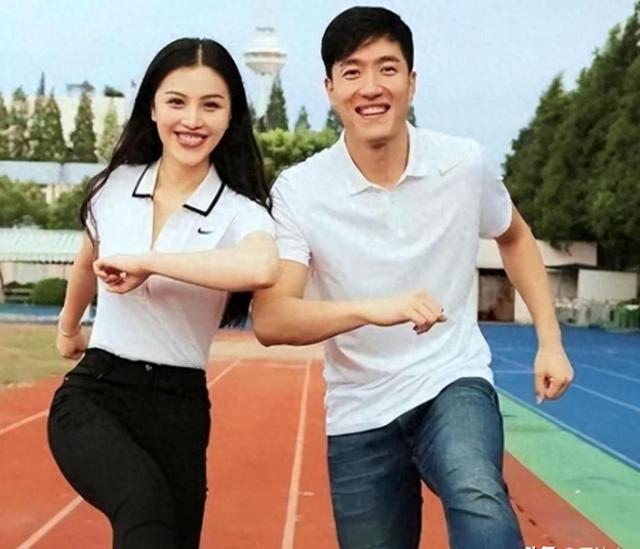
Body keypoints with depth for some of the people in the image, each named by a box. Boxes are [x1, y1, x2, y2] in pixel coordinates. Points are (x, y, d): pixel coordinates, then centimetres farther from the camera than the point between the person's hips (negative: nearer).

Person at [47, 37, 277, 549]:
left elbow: (262, 268, -37)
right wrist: (68, 326, 40)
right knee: (146, 504, -30)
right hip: (91, 392, 1)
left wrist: (145, 263, -30)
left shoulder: (240, 213, -10)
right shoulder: (114, 185, 2)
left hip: (178, 407, 0)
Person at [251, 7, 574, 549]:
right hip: (359, 417, 1)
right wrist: (370, 308, -40)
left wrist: (550, 341, 8)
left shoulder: (465, 163, -7)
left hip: (454, 384, 0)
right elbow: (269, 320, -24)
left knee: (478, 499, -32)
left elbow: (514, 237, 14)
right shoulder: (299, 190, -13)